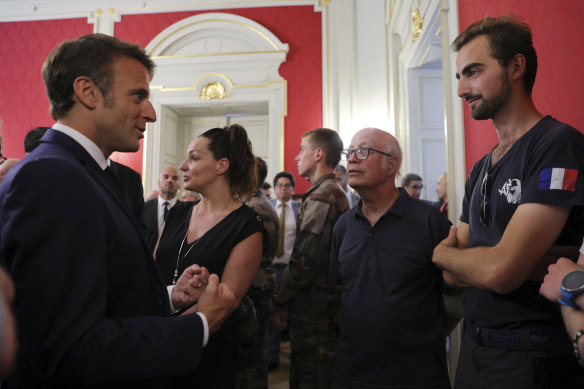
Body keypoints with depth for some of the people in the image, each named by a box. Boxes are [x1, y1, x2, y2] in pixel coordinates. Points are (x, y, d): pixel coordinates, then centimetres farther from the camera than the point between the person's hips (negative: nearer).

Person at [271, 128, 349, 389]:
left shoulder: (321, 197, -17)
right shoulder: (336, 193, 15)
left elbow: (305, 262, -23)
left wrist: (279, 300, -8)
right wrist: (287, 301, 16)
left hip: (314, 312, -10)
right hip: (328, 308, 10)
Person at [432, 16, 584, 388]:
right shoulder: (481, 170, 8)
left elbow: (500, 271, -26)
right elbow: (453, 274, 2)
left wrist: (442, 252, -6)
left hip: (533, 357, -7)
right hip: (474, 347, 7)